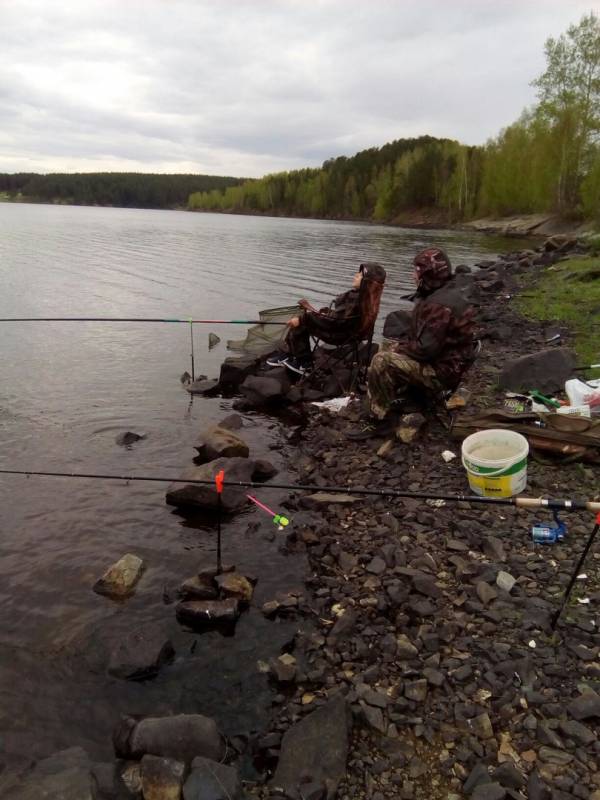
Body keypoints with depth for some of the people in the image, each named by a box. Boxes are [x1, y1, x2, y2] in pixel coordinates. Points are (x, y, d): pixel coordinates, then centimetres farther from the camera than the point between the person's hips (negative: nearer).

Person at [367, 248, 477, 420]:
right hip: (443, 360, 11)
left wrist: (400, 347, -11)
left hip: (441, 371, -11)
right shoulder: (446, 293, 7)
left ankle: (380, 416, -8)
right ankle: (392, 397, 22)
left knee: (382, 361, -21)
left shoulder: (440, 305, -27)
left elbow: (426, 349, -28)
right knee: (391, 351, 24)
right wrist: (401, 344, 3)